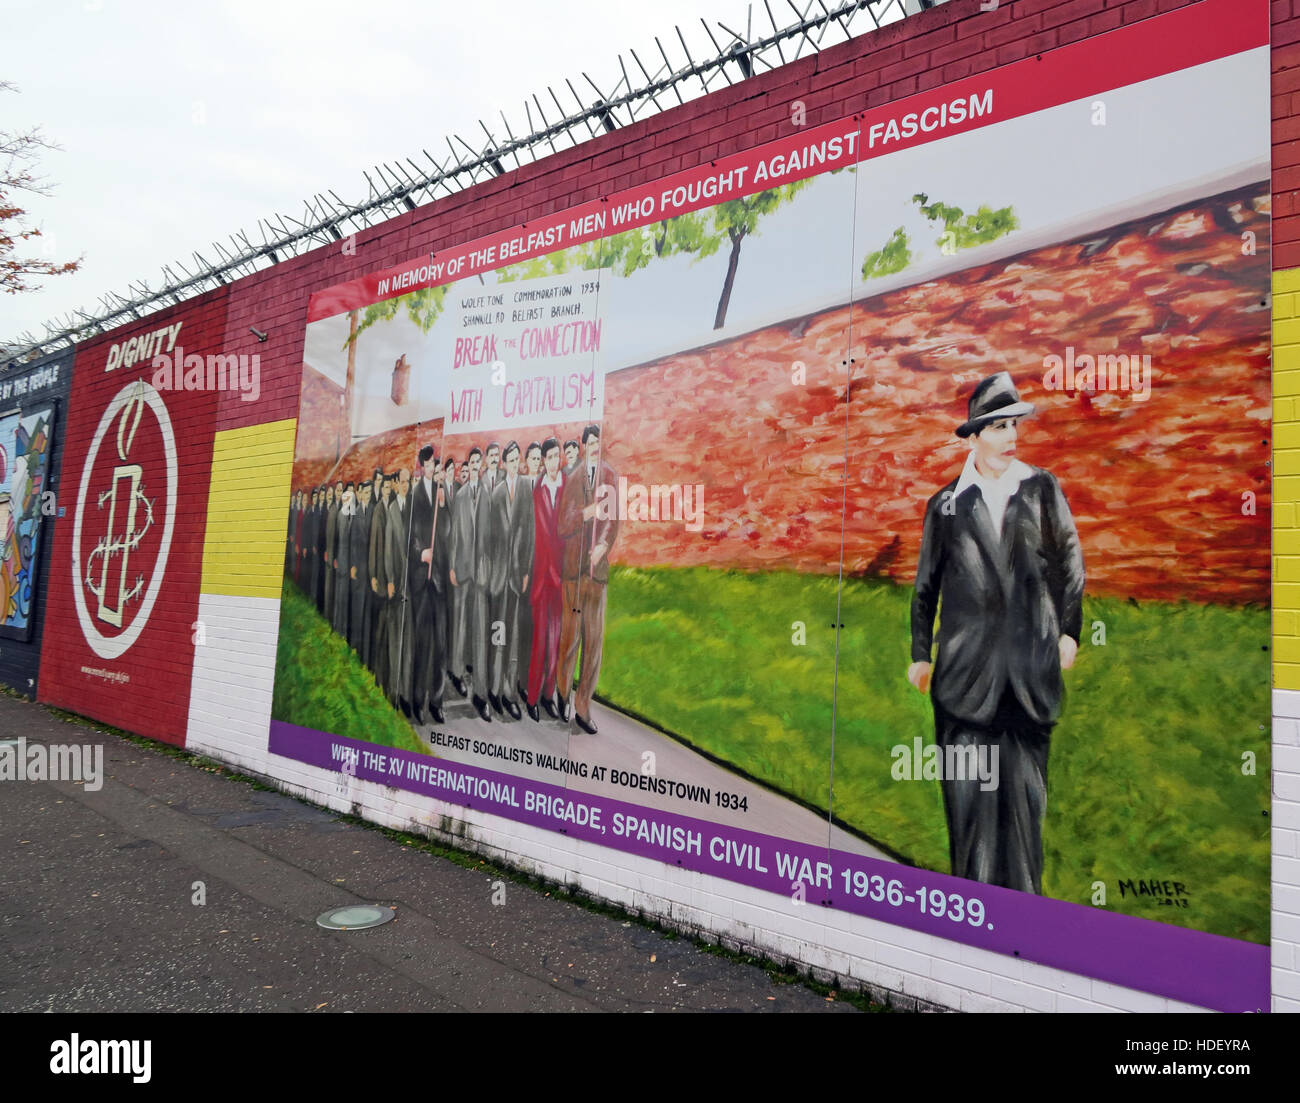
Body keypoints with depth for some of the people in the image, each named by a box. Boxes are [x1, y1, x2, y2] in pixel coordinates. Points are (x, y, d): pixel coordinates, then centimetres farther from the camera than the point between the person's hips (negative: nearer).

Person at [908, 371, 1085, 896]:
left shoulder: (1043, 489, 5)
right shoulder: (946, 504, 4)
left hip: (1032, 669, 1)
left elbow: (1071, 563, 14)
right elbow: (926, 586, 8)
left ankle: (1023, 891, 23)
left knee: (1025, 786, 8)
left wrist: (1069, 631, 11)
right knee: (968, 788, 1)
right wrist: (920, 655, 8)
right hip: (966, 669, -1)